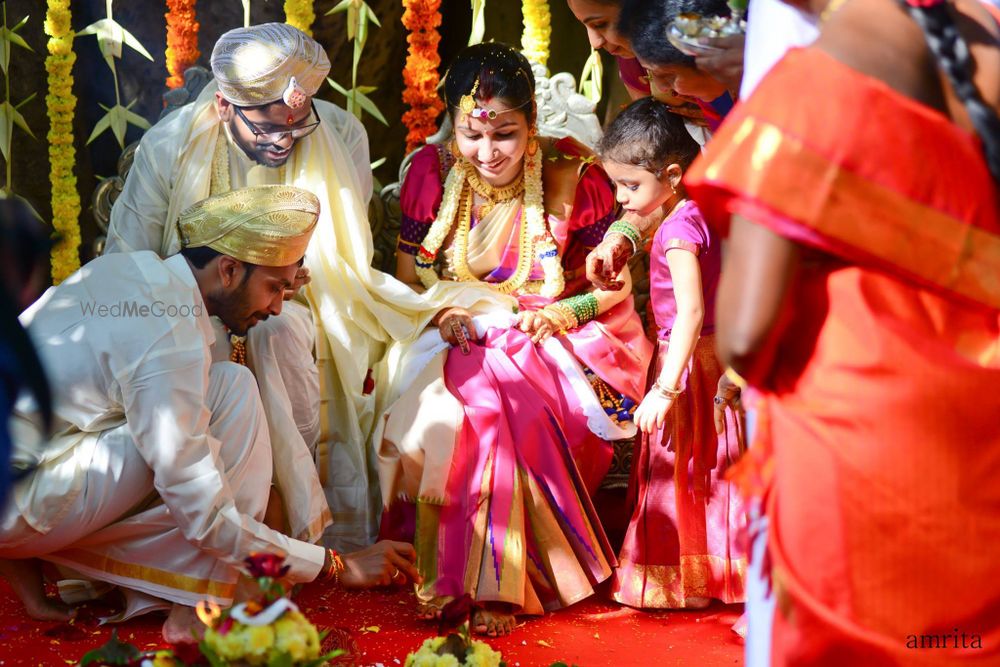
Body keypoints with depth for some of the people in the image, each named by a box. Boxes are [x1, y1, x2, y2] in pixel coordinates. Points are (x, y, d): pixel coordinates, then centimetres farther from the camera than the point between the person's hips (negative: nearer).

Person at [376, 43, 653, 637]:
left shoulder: (572, 177, -7)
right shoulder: (432, 173, 0)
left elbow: (615, 286, 0)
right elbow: (408, 279, 8)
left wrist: (561, 313, -18)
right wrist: (445, 310, -12)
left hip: (547, 339, -3)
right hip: (455, 340, 3)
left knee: (497, 392, -34)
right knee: (434, 408, -30)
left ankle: (499, 581, -24)